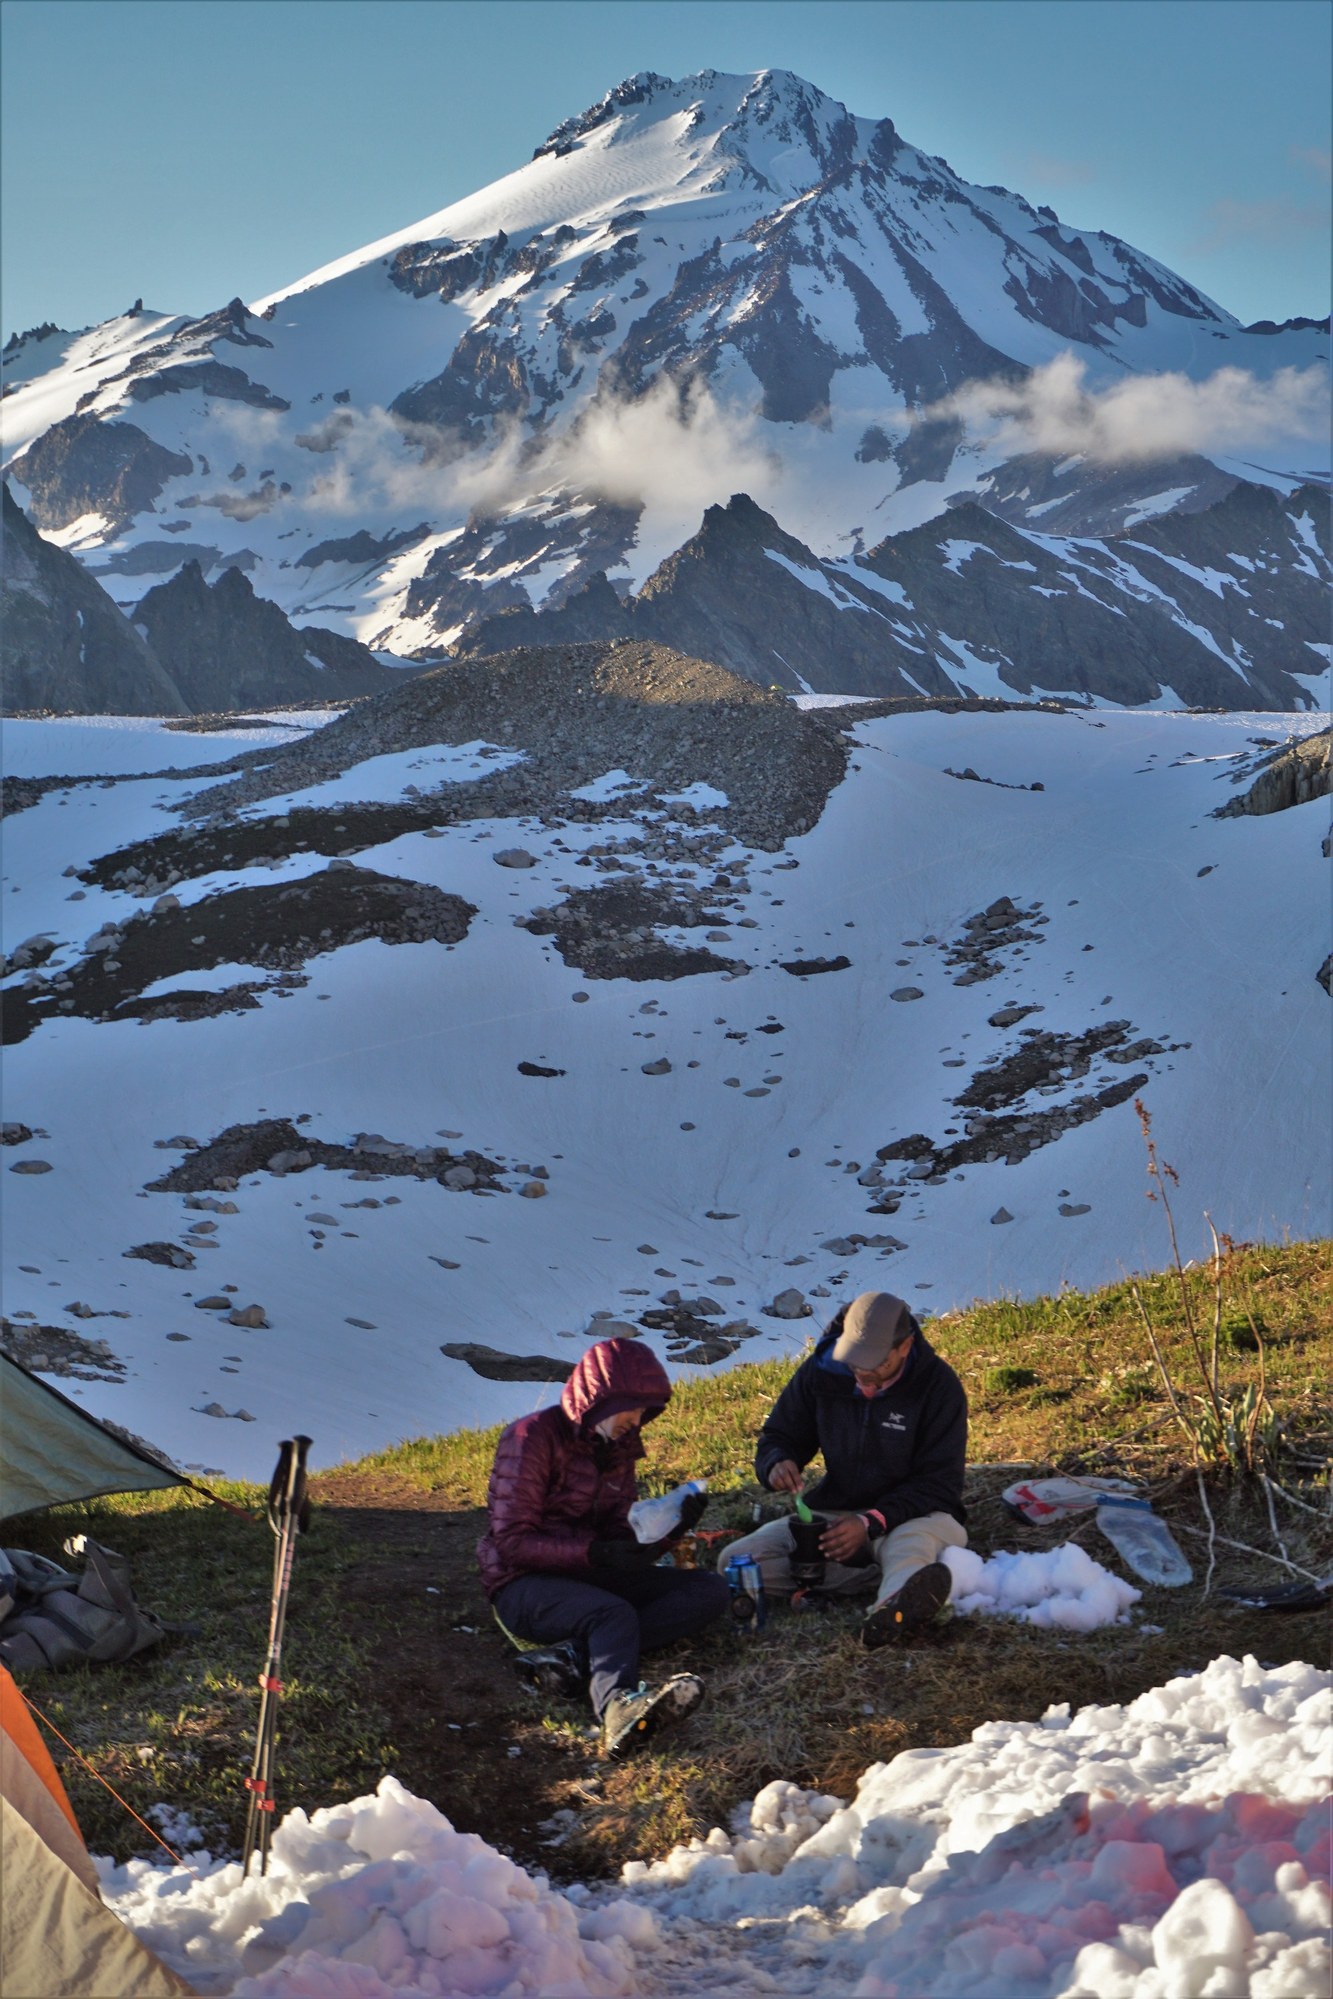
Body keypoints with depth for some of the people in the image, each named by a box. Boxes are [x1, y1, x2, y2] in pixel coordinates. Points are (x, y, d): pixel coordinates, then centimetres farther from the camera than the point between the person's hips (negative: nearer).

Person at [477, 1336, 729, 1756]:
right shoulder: (534, 1437, -12)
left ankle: (578, 1655, -31)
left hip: (591, 1576, 8)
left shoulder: (619, 1446, 11)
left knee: (711, 1590, -11)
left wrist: (672, 1529, -11)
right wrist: (594, 1553, -28)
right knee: (613, 1613, -38)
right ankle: (618, 1705, -72)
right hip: (526, 1584, -8)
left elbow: (619, 1536, 9)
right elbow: (512, 1543, -17)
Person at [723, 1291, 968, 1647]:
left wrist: (872, 1523, -28)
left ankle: (891, 1609, -75)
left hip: (910, 1514, -4)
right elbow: (778, 1436, 10)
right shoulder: (820, 1372, -3)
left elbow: (939, 1483, -14)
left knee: (913, 1543, -41)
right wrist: (777, 1463, -16)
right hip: (835, 1510, 4)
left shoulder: (938, 1384, -12)